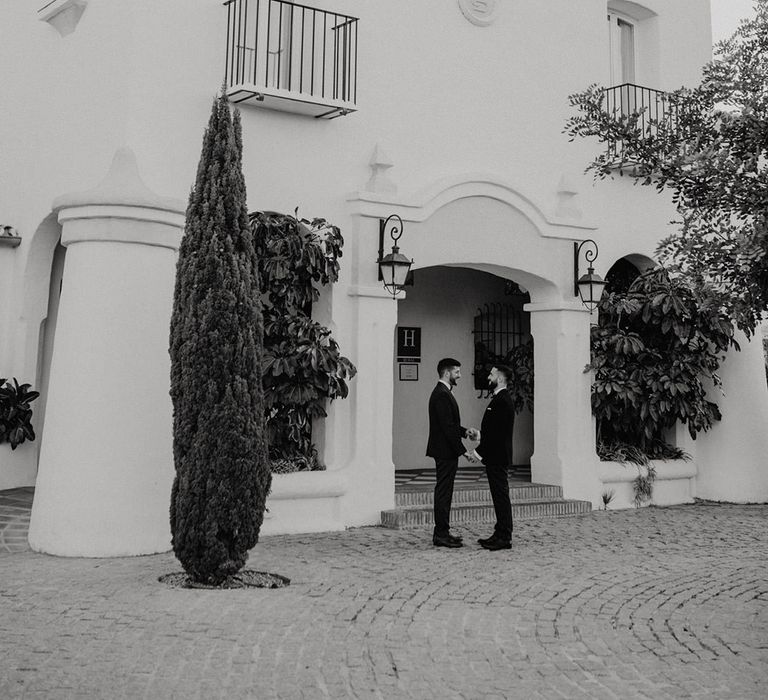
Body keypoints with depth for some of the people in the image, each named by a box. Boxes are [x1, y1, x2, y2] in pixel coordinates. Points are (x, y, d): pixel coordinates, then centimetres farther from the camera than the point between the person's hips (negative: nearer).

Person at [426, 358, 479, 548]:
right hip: (445, 452, -11)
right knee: (443, 492, -5)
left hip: (446, 452, 11)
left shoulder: (444, 393, 15)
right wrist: (464, 450, -20)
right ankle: (441, 535, -1)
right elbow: (447, 427, -22)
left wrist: (465, 431, 6)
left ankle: (442, 533, 19)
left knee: (444, 492, 13)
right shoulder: (441, 395, -18)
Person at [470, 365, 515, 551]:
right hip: (494, 456, 10)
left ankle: (504, 538, -2)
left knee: (501, 495, -6)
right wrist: (479, 434, 10)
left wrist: (479, 450, -17)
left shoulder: (502, 401, -17)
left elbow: (497, 432, -22)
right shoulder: (500, 399, 16)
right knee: (499, 495, 13)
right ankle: (500, 534, 19)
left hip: (497, 457, -10)